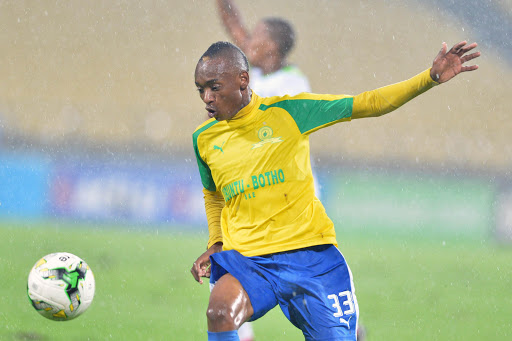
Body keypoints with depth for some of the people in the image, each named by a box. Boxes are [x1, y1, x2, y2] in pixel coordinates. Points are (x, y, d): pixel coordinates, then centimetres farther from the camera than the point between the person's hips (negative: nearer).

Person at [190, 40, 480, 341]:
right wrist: (216, 244, 12)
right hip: (246, 259, 1)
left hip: (309, 251, -1)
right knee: (220, 313, -30)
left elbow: (366, 105, -1)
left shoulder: (288, 111, -1)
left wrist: (431, 78, -10)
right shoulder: (204, 138, 9)